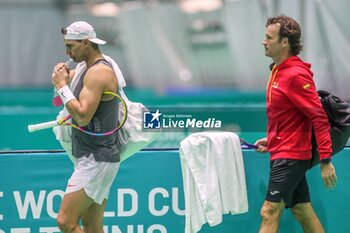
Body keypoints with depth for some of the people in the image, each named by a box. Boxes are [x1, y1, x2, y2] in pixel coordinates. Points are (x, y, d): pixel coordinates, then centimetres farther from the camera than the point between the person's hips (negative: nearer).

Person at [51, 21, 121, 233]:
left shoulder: (98, 72, -16)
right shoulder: (89, 70, 17)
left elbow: (82, 116, -24)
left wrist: (63, 86, -13)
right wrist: (65, 78, 6)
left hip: (97, 160, -10)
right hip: (93, 159, 10)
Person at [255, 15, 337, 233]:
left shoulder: (296, 74, -17)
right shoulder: (278, 71, 12)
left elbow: (320, 118, -20)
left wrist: (326, 160, -22)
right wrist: (272, 140, 14)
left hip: (290, 156, -10)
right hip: (283, 154, 10)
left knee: (270, 213, -11)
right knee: (303, 212, 12)